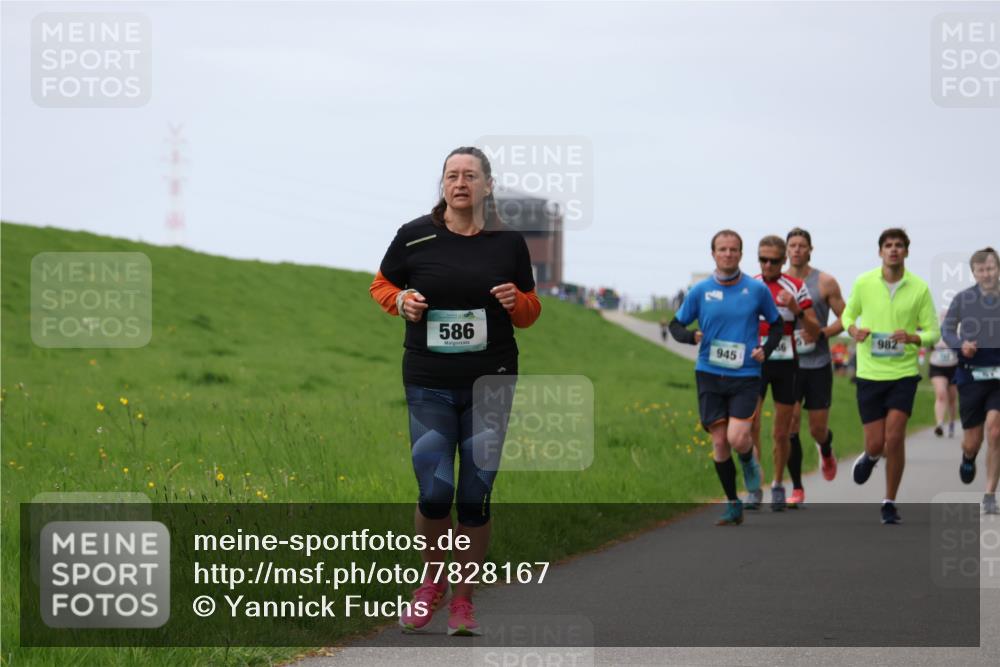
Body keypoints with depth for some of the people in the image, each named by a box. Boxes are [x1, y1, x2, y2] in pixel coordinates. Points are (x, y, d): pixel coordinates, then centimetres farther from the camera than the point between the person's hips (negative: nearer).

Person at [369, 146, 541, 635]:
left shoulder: (509, 243, 4)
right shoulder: (415, 237, -1)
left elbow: (530, 312, 13)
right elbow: (381, 285, 14)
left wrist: (517, 302, -9)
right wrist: (401, 300, -7)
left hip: (490, 383, 1)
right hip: (428, 384, -1)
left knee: (476, 494, 2)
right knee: (435, 492, -6)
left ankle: (464, 600, 14)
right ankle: (430, 585, 19)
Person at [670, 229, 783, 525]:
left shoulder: (757, 290, 0)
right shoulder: (700, 291, 1)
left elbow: (776, 323, 13)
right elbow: (676, 325, 10)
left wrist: (766, 350, -4)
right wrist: (692, 336, -12)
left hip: (745, 375, -2)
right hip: (709, 375, 2)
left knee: (737, 438, -17)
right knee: (719, 442, 1)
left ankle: (749, 463, 20)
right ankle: (733, 505, 15)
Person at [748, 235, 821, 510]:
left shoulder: (796, 288, 0)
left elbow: (815, 332, -4)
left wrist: (796, 309, -20)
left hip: (786, 364, 0)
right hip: (755, 363, 0)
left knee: (781, 433, 5)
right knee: (750, 426, -17)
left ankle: (778, 485, 24)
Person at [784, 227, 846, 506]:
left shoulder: (825, 282, -2)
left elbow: (845, 318, -1)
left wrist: (821, 333, -17)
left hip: (818, 364, -1)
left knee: (818, 429, 2)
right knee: (789, 424, -9)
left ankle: (826, 451, 41)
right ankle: (797, 489, 0)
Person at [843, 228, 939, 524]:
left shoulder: (920, 288, -3)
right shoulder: (863, 283, -1)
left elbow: (933, 332, 1)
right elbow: (848, 314, 15)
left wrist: (912, 338, -19)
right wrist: (854, 330, -8)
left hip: (904, 372, -1)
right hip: (869, 374, 1)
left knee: (895, 438, -12)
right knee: (876, 444, -1)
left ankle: (890, 503, 5)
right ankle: (870, 457, 39)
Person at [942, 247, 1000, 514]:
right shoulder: (963, 299, -1)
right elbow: (947, 329, 10)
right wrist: (960, 344, -11)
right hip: (970, 375, 1)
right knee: (972, 441, 5)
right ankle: (968, 458, 44)